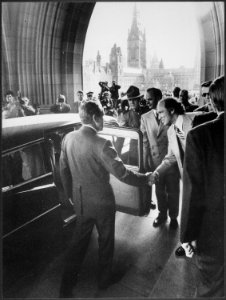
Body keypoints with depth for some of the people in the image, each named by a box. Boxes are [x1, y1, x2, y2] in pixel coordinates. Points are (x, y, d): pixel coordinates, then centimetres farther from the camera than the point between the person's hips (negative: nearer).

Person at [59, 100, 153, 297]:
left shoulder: (68, 138, -6)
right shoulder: (101, 144, -26)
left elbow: (64, 169, 4)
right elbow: (122, 174, -26)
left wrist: (70, 194, 16)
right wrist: (146, 178, -10)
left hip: (80, 200, 5)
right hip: (101, 202, -5)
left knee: (79, 239, 23)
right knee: (106, 241, 19)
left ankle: (67, 284, 35)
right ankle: (104, 279, 41)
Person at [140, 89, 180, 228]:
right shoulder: (145, 117, -2)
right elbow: (145, 142, 0)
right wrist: (145, 162, -2)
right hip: (155, 161, 3)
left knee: (173, 191, 14)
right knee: (159, 191, 19)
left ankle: (173, 216, 37)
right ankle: (162, 214, 41)